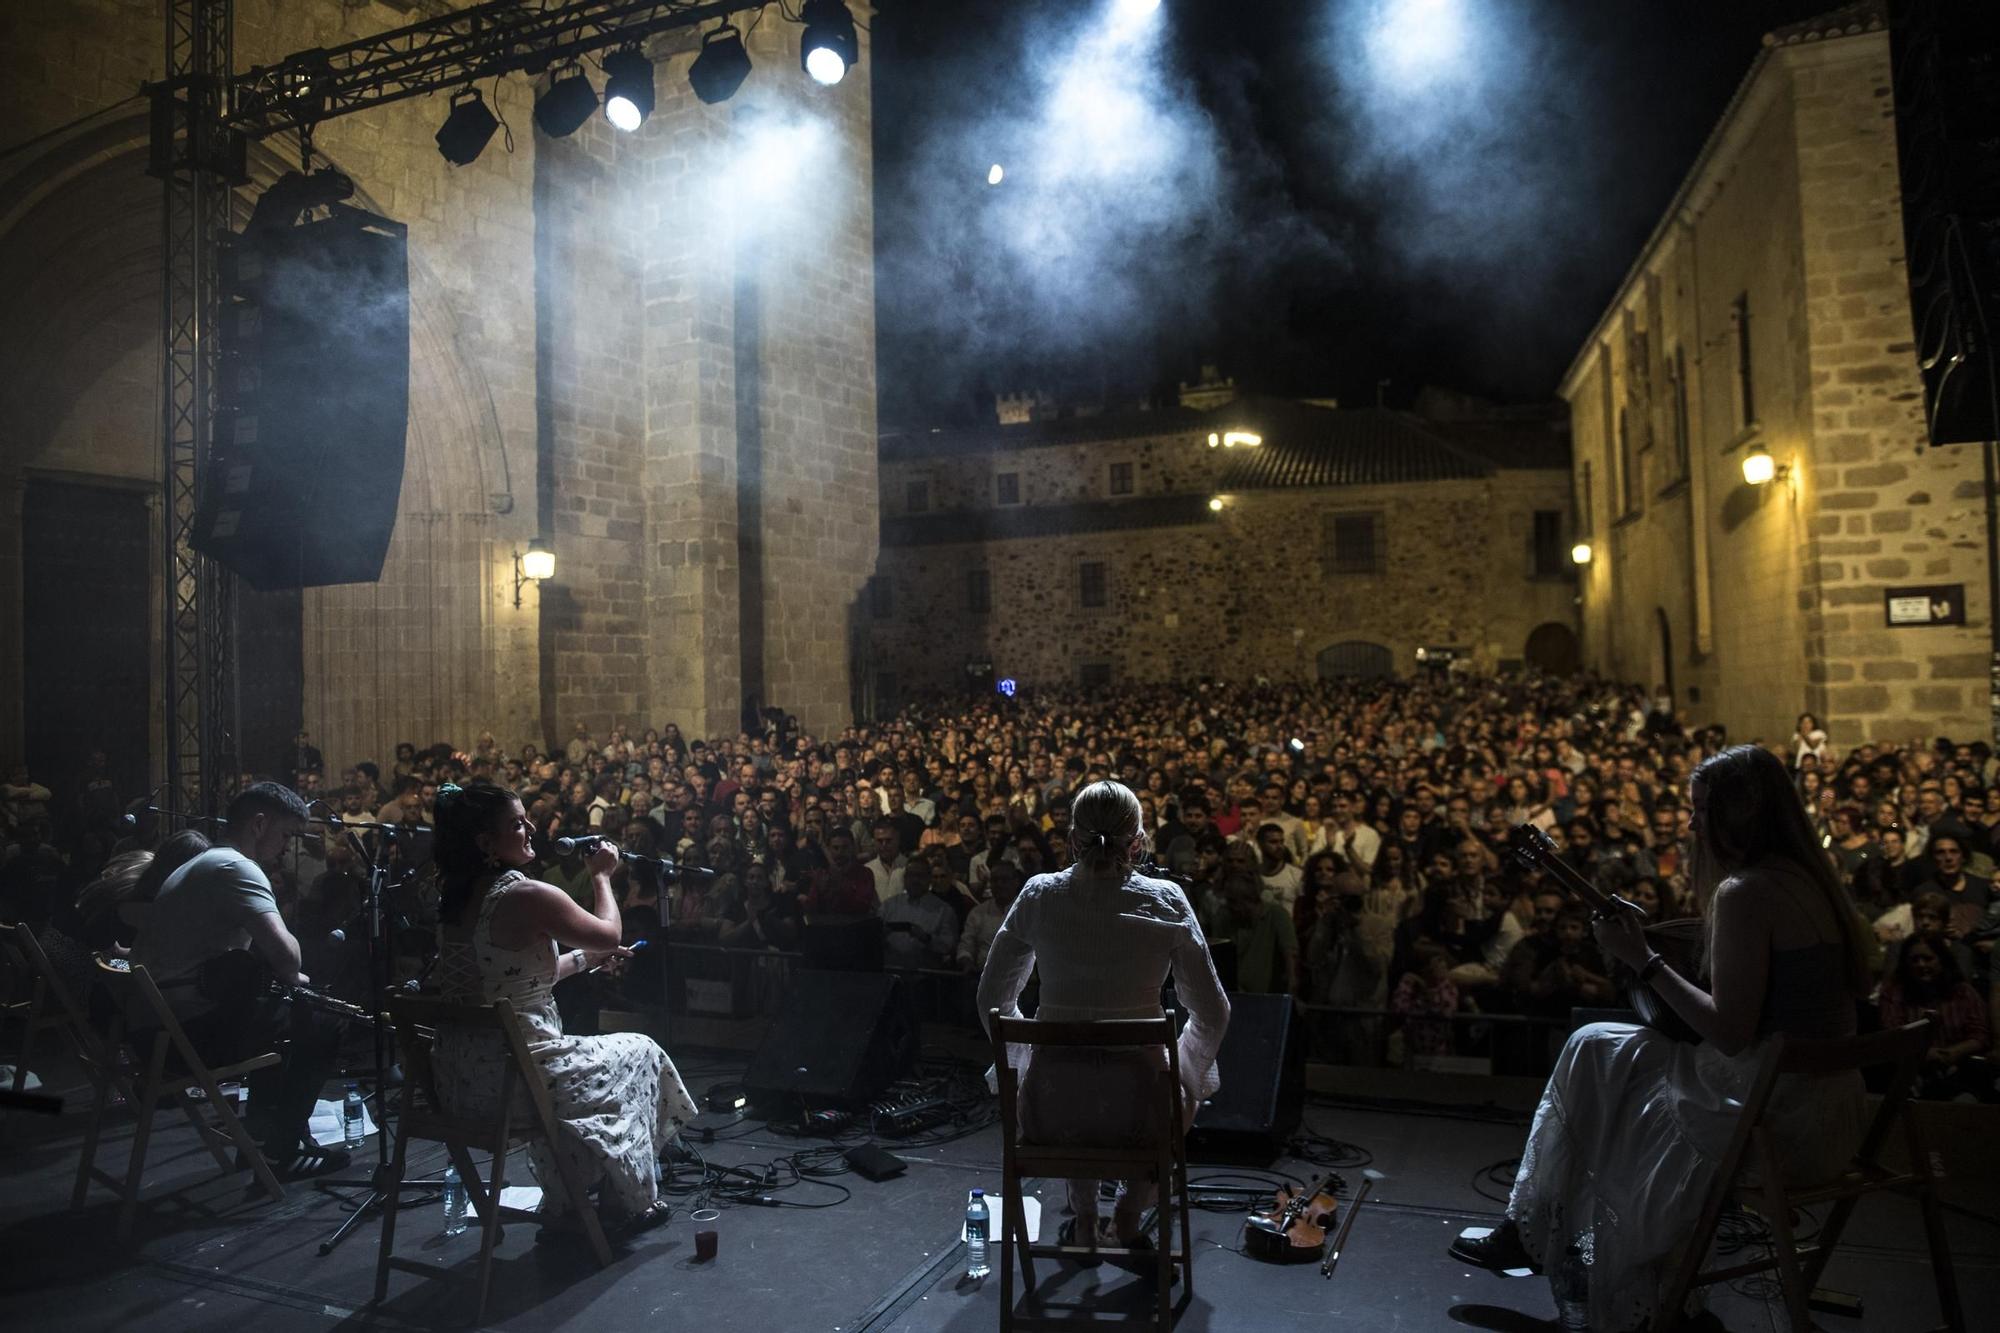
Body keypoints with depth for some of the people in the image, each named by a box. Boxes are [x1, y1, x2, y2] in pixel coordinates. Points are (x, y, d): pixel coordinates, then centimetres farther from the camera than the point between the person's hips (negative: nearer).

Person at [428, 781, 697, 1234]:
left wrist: (584, 959, 19)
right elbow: (609, 933, -6)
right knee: (639, 1054, 15)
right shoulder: (529, 896, -21)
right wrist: (601, 875, 7)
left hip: (456, 1083, 8)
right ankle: (628, 1201, 29)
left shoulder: (454, 898, 6)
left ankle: (562, 1207, 39)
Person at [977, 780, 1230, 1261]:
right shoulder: (1165, 901, -7)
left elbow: (992, 1001, 6)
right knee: (1186, 1081, 34)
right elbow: (1212, 1014, -1)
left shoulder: (1038, 895, -4)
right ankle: (1130, 1213, 31)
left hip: (1048, 1108, 2)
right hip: (1136, 1108, -1)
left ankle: (1083, 1217, 37)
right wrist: (1188, 1078, 18)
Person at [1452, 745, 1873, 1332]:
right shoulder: (1808, 878, 8)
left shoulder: (1744, 892, -20)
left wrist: (1644, 961, -14)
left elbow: (1731, 1033, -22)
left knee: (1597, 1048, 7)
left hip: (1781, 1123, -9)